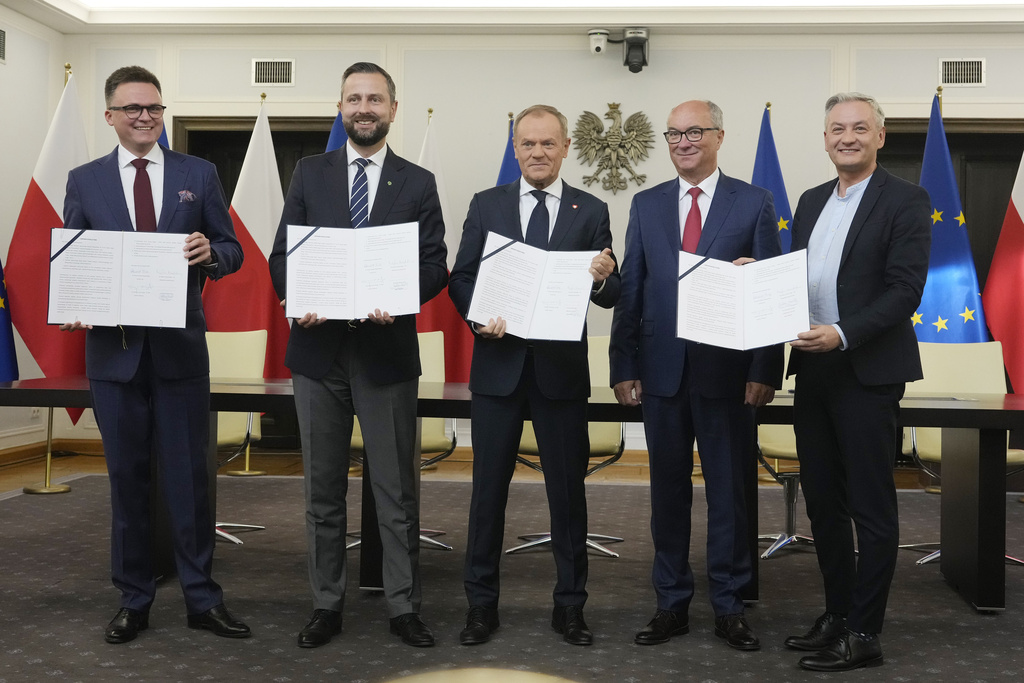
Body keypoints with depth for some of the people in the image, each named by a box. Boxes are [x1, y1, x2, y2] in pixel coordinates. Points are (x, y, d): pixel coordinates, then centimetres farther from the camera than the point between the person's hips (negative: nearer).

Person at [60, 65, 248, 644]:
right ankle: (134, 601, 22)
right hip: (114, 349, 1)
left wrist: (211, 252, -18)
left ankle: (203, 599, 15)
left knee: (190, 476, 3)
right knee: (127, 478, 9)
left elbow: (232, 252, 5)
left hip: (180, 348, -1)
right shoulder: (85, 181, 7)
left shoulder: (199, 174, 5)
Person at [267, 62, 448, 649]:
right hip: (317, 347, 2)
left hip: (387, 350, -1)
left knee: (398, 491, 4)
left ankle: (404, 607, 16)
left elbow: (436, 265, 0)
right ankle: (327, 605, 22)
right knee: (324, 490, 10)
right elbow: (282, 253, 5)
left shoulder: (418, 183, 5)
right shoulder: (310, 173, 9)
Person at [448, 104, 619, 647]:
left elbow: (610, 297, 1)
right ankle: (481, 603, 21)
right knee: (489, 486, 8)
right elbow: (460, 277, 3)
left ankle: (569, 605, 20)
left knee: (568, 488, 7)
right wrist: (478, 315, -16)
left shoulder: (591, 211, 4)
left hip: (561, 368, 0)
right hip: (497, 364, 1)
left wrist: (603, 277, -22)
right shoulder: (486, 205, 6)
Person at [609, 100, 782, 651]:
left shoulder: (754, 203, 2)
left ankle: (729, 606, 19)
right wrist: (623, 367, 1)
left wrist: (765, 371, -9)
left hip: (728, 372, -2)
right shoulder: (646, 205, 10)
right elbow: (630, 290, 8)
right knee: (668, 492, 10)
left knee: (729, 492, 6)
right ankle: (672, 604, 22)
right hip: (662, 372, 3)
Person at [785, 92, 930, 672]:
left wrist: (844, 335, -24)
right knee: (823, 503, 14)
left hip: (869, 373, -7)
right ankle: (837, 615, 27)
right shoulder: (811, 201, 15)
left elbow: (906, 289, -14)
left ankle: (864, 635, 10)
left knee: (872, 508, 1)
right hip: (813, 369, 7)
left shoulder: (905, 200, -5)